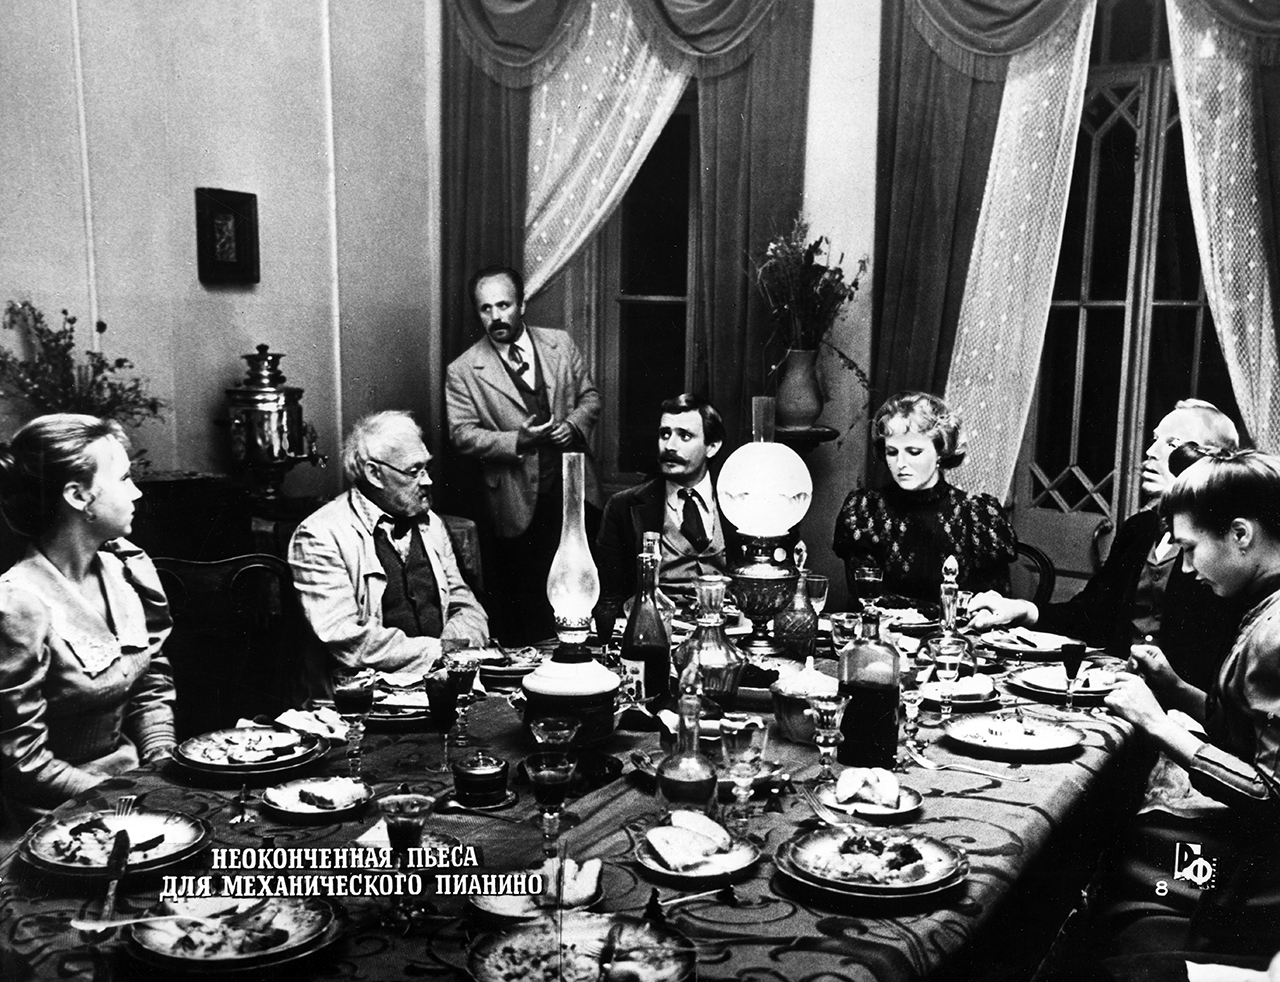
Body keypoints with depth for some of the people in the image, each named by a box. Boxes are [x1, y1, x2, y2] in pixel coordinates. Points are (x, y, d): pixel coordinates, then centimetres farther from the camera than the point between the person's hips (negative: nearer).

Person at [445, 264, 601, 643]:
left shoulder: (560, 344, 5)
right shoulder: (463, 371, -5)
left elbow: (590, 396, 12)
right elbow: (463, 434, -7)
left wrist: (574, 425, -9)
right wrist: (518, 441, -20)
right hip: (520, 504, -3)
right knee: (525, 609, 7)